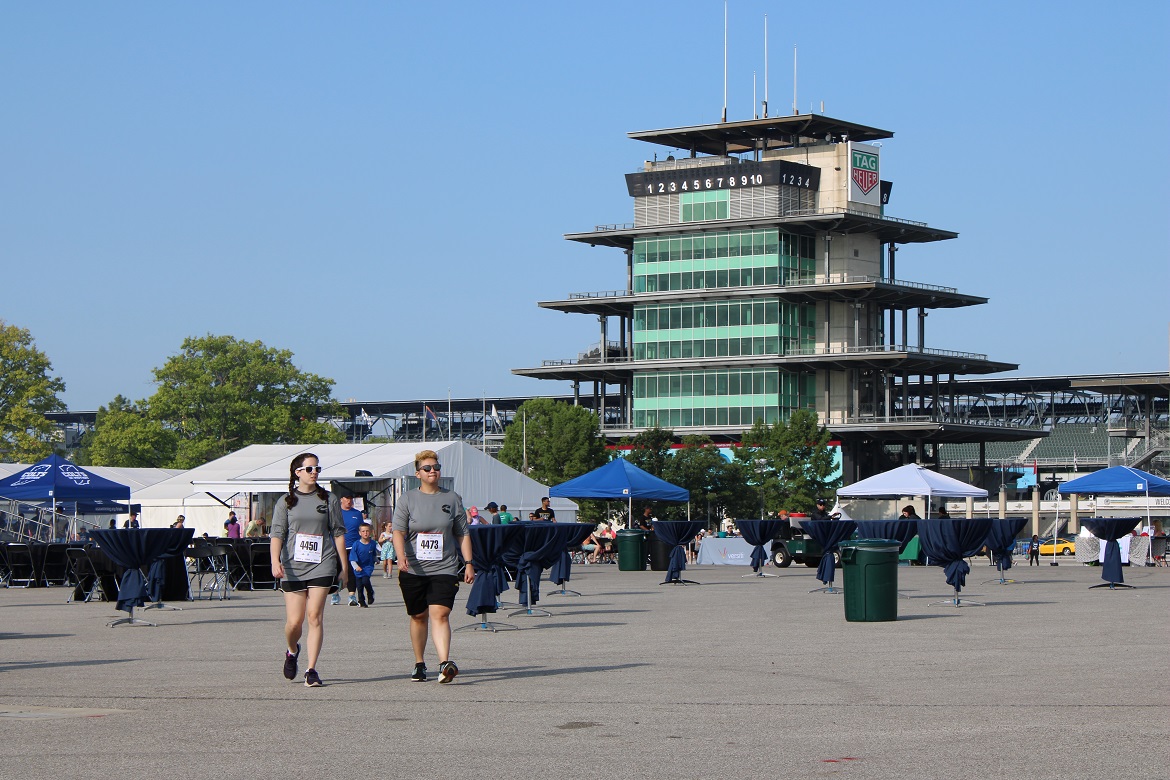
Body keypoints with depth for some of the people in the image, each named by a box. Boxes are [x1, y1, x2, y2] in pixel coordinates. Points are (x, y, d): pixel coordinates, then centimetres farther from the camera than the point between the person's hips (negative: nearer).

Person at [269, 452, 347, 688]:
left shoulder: (329, 500, 9)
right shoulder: (286, 502, 7)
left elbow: (338, 533, 12)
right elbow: (277, 534, 0)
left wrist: (343, 565, 9)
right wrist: (275, 561, -16)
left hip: (322, 565, 0)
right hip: (293, 566, 0)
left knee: (315, 616, -10)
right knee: (294, 620, -1)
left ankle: (311, 670, -6)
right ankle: (292, 651, 32)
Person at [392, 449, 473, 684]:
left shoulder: (452, 499, 9)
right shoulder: (407, 499, 4)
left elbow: (463, 534, 14)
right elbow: (398, 532, -7)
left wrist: (468, 563, 8)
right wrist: (401, 557, -24)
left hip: (444, 568, -1)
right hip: (414, 569, 1)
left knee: (440, 614, -16)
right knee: (419, 617, 10)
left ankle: (445, 663, -27)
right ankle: (419, 665, 24)